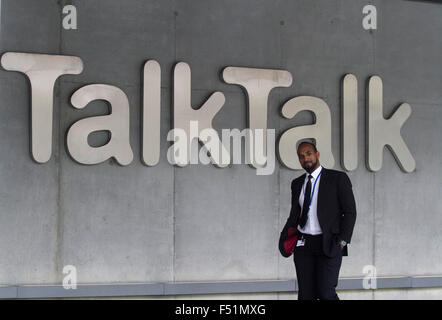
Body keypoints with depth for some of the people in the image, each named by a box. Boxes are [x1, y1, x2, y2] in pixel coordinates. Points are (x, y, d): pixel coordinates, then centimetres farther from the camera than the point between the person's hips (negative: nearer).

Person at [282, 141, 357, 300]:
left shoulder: (338, 178, 0)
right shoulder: (297, 183, 16)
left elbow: (350, 212, -2)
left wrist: (342, 240, -10)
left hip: (328, 245, -5)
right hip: (303, 245, 5)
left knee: (325, 293, -15)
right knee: (305, 294, 3)